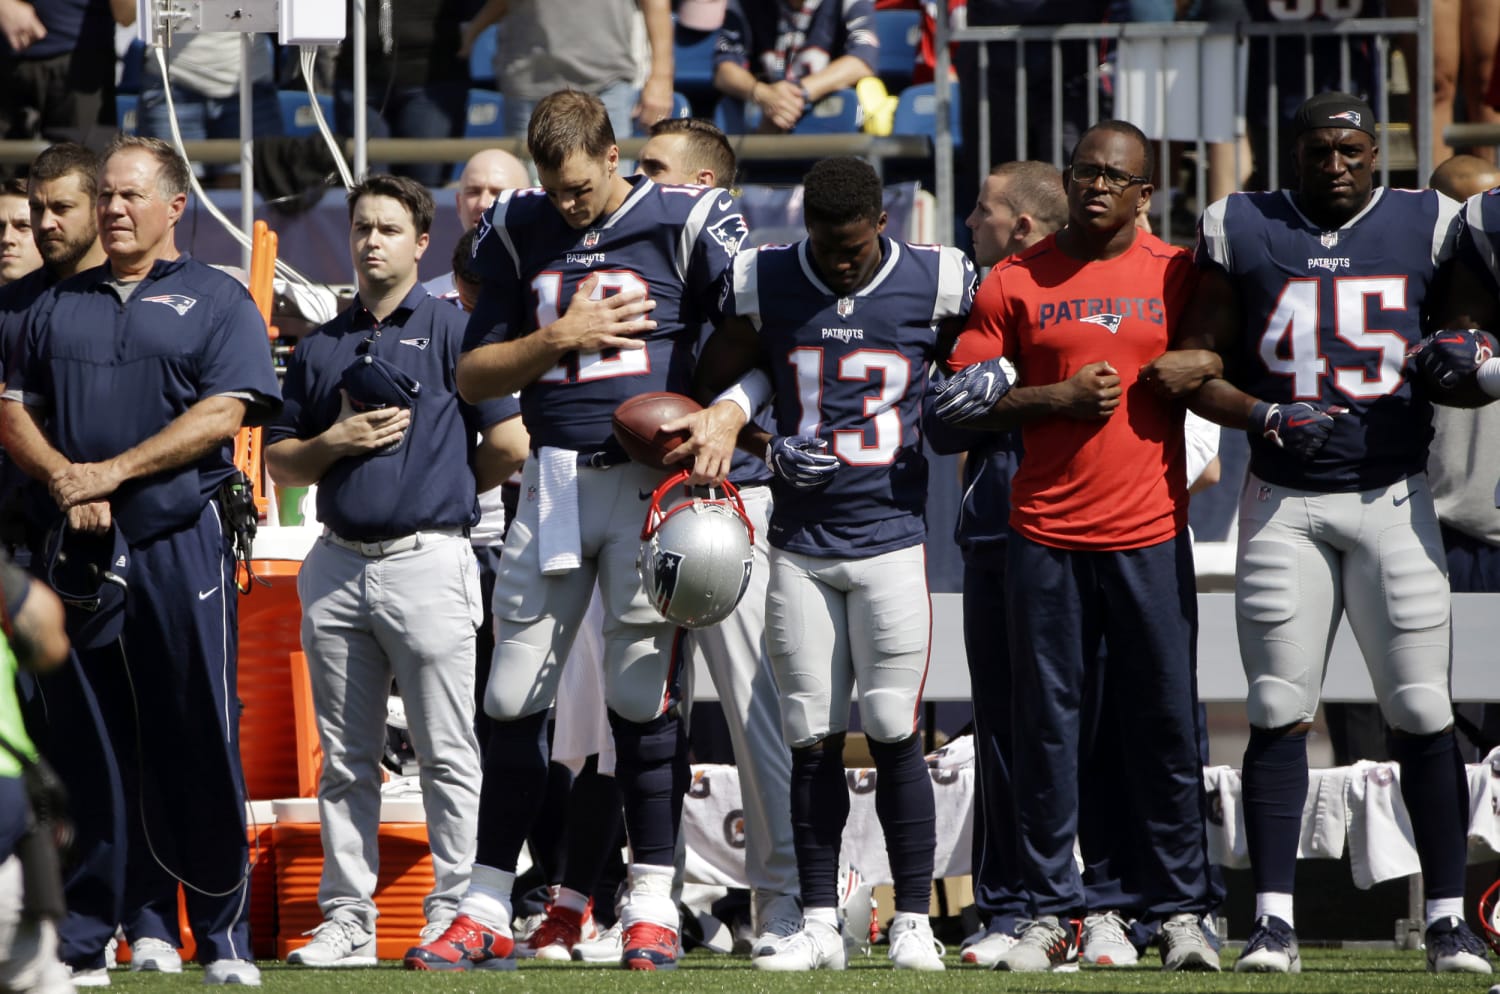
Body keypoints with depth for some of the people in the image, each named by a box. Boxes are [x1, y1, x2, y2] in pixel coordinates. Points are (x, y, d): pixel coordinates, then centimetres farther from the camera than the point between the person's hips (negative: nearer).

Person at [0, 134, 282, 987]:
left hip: (183, 540, -4)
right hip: (81, 545, 4)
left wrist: (112, 472, -12)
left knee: (198, 740, -5)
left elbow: (224, 412, -6)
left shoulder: (217, 301, 6)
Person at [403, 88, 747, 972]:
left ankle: (653, 907, 4)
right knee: (518, 699, 2)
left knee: (646, 694, -3)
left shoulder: (687, 224, -2)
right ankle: (487, 915, 7)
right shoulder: (519, 233, 10)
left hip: (653, 476, -3)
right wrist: (560, 338, -4)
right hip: (555, 480, 3)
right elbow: (474, 375, 11)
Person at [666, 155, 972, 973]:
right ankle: (818, 924, 8)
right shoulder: (763, 285, 0)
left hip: (891, 530, -2)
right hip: (800, 538, 2)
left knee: (894, 730, -6)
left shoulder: (935, 285, -3)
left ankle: (913, 921, 0)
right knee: (812, 735, 2)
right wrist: (766, 446, -5)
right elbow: (712, 392, 9)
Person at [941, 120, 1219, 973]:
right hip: (1048, 535, 0)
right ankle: (1055, 913, 5)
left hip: (1150, 536, 0)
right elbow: (959, 398, 3)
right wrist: (1059, 399, -8)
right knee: (1049, 726, 0)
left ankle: (1182, 911, 6)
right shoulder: (1017, 281, 6)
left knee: (1166, 727, 0)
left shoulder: (1178, 275, 7)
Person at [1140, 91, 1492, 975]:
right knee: (1279, 713, -2)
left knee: (1424, 715, -3)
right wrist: (1268, 417, -12)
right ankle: (1274, 919, 0)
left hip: (1391, 497, 0)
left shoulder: (1426, 229, 5)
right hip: (1284, 501, 0)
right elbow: (1201, 369, 6)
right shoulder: (1245, 232, 5)